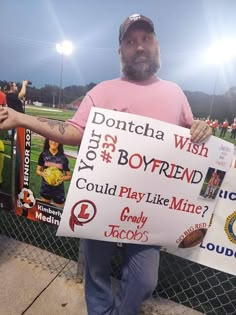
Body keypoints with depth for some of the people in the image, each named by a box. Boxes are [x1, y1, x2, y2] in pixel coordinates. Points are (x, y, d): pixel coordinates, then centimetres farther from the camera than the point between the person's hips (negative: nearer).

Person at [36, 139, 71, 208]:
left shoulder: (63, 158, -6)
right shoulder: (43, 155, -4)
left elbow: (69, 176, 0)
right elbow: (38, 171, 4)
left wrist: (62, 178, -20)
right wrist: (43, 174, -17)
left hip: (58, 190, -1)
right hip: (45, 188, 1)